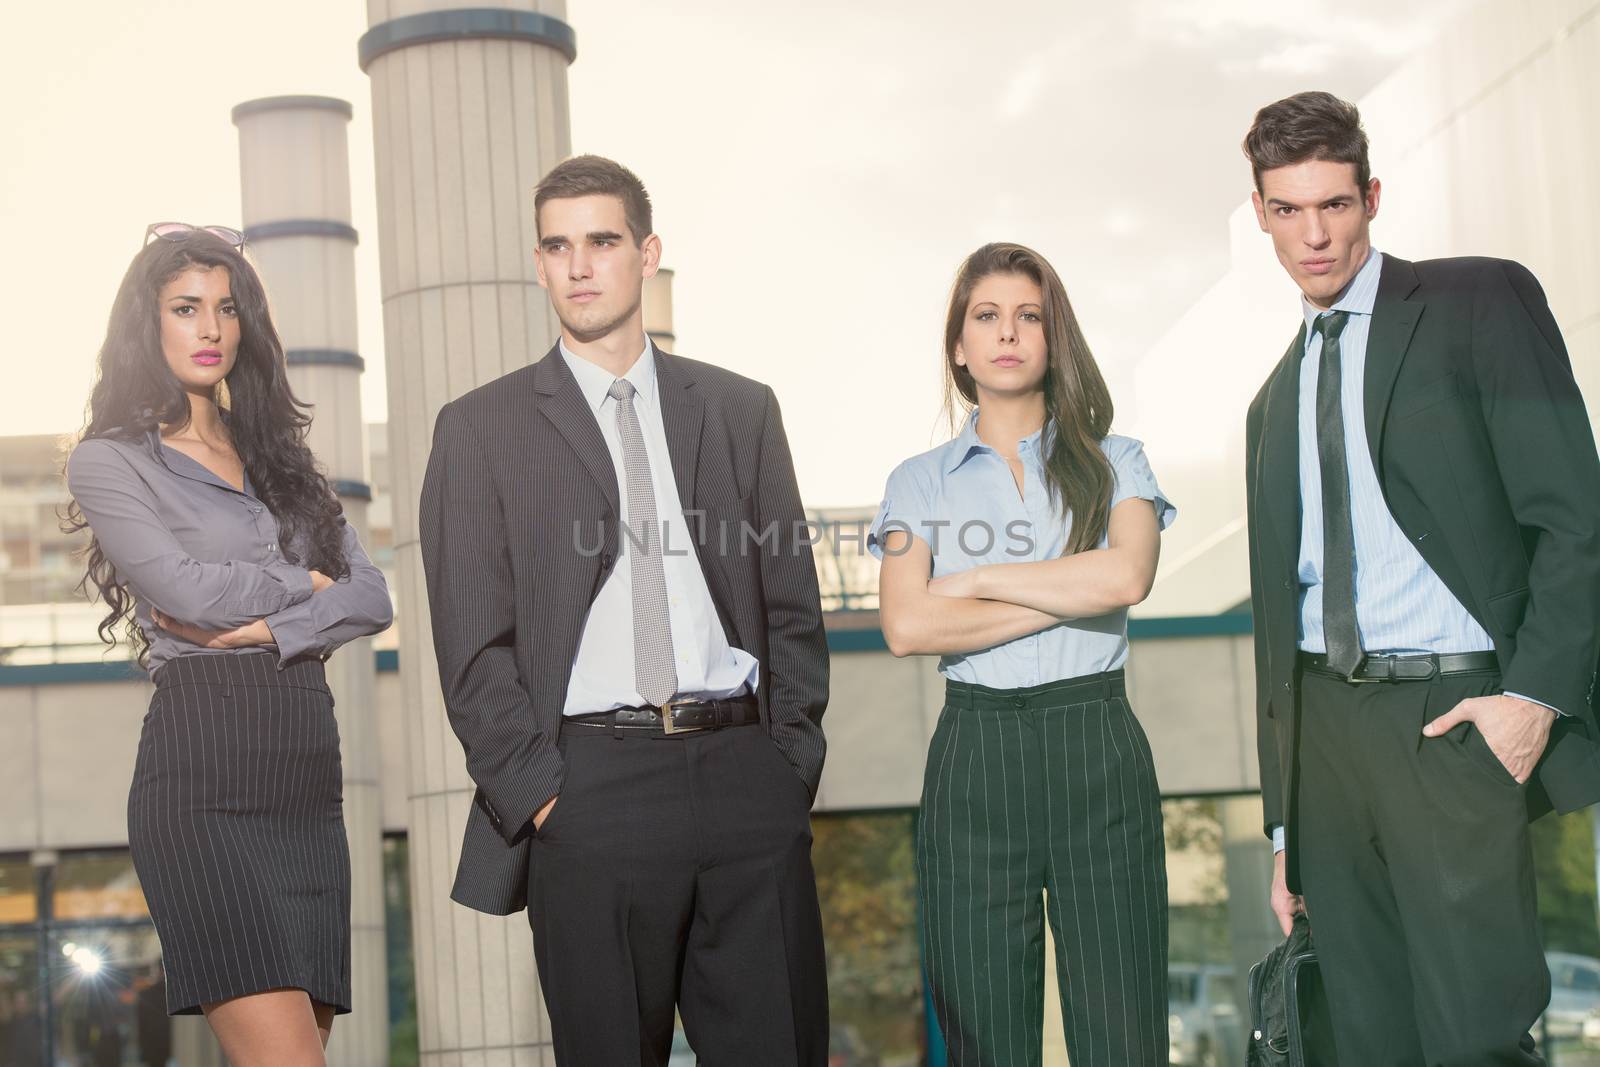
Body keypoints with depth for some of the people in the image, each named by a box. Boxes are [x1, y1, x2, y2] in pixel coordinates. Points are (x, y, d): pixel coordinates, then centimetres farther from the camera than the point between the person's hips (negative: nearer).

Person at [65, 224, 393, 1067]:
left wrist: (271, 628, -7)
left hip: (308, 776, 6)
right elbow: (185, 588, -10)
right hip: (202, 777, -6)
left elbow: (370, 598, 10)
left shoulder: (280, 461, 21)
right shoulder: (110, 463, 5)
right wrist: (306, 584, 5)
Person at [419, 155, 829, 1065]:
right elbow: (473, 645, 1)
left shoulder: (741, 410, 14)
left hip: (747, 782, 2)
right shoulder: (481, 429, 6)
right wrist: (539, 798, -7)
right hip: (590, 783, -2)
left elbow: (792, 606, 14)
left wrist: (790, 761, 4)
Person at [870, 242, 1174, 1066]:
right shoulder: (922, 482, 11)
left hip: (1097, 751, 0)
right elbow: (905, 625, -6)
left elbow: (1126, 575, -10)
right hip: (974, 754, 1)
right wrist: (1071, 595, -7)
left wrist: (978, 580, -5)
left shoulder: (1114, 463, 11)